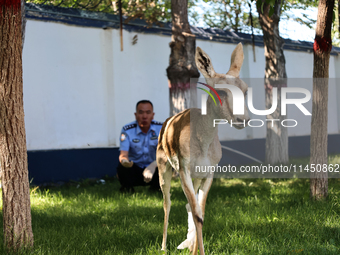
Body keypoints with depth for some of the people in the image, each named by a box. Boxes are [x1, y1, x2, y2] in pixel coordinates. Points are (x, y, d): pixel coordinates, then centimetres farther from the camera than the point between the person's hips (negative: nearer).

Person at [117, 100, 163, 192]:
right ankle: (127, 188, -1)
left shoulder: (161, 128, -11)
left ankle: (156, 188, 1)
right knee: (122, 167, -34)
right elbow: (123, 155, -21)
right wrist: (124, 160, -48)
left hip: (153, 170, 1)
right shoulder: (127, 130, -12)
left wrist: (153, 165, -41)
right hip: (134, 169, -1)